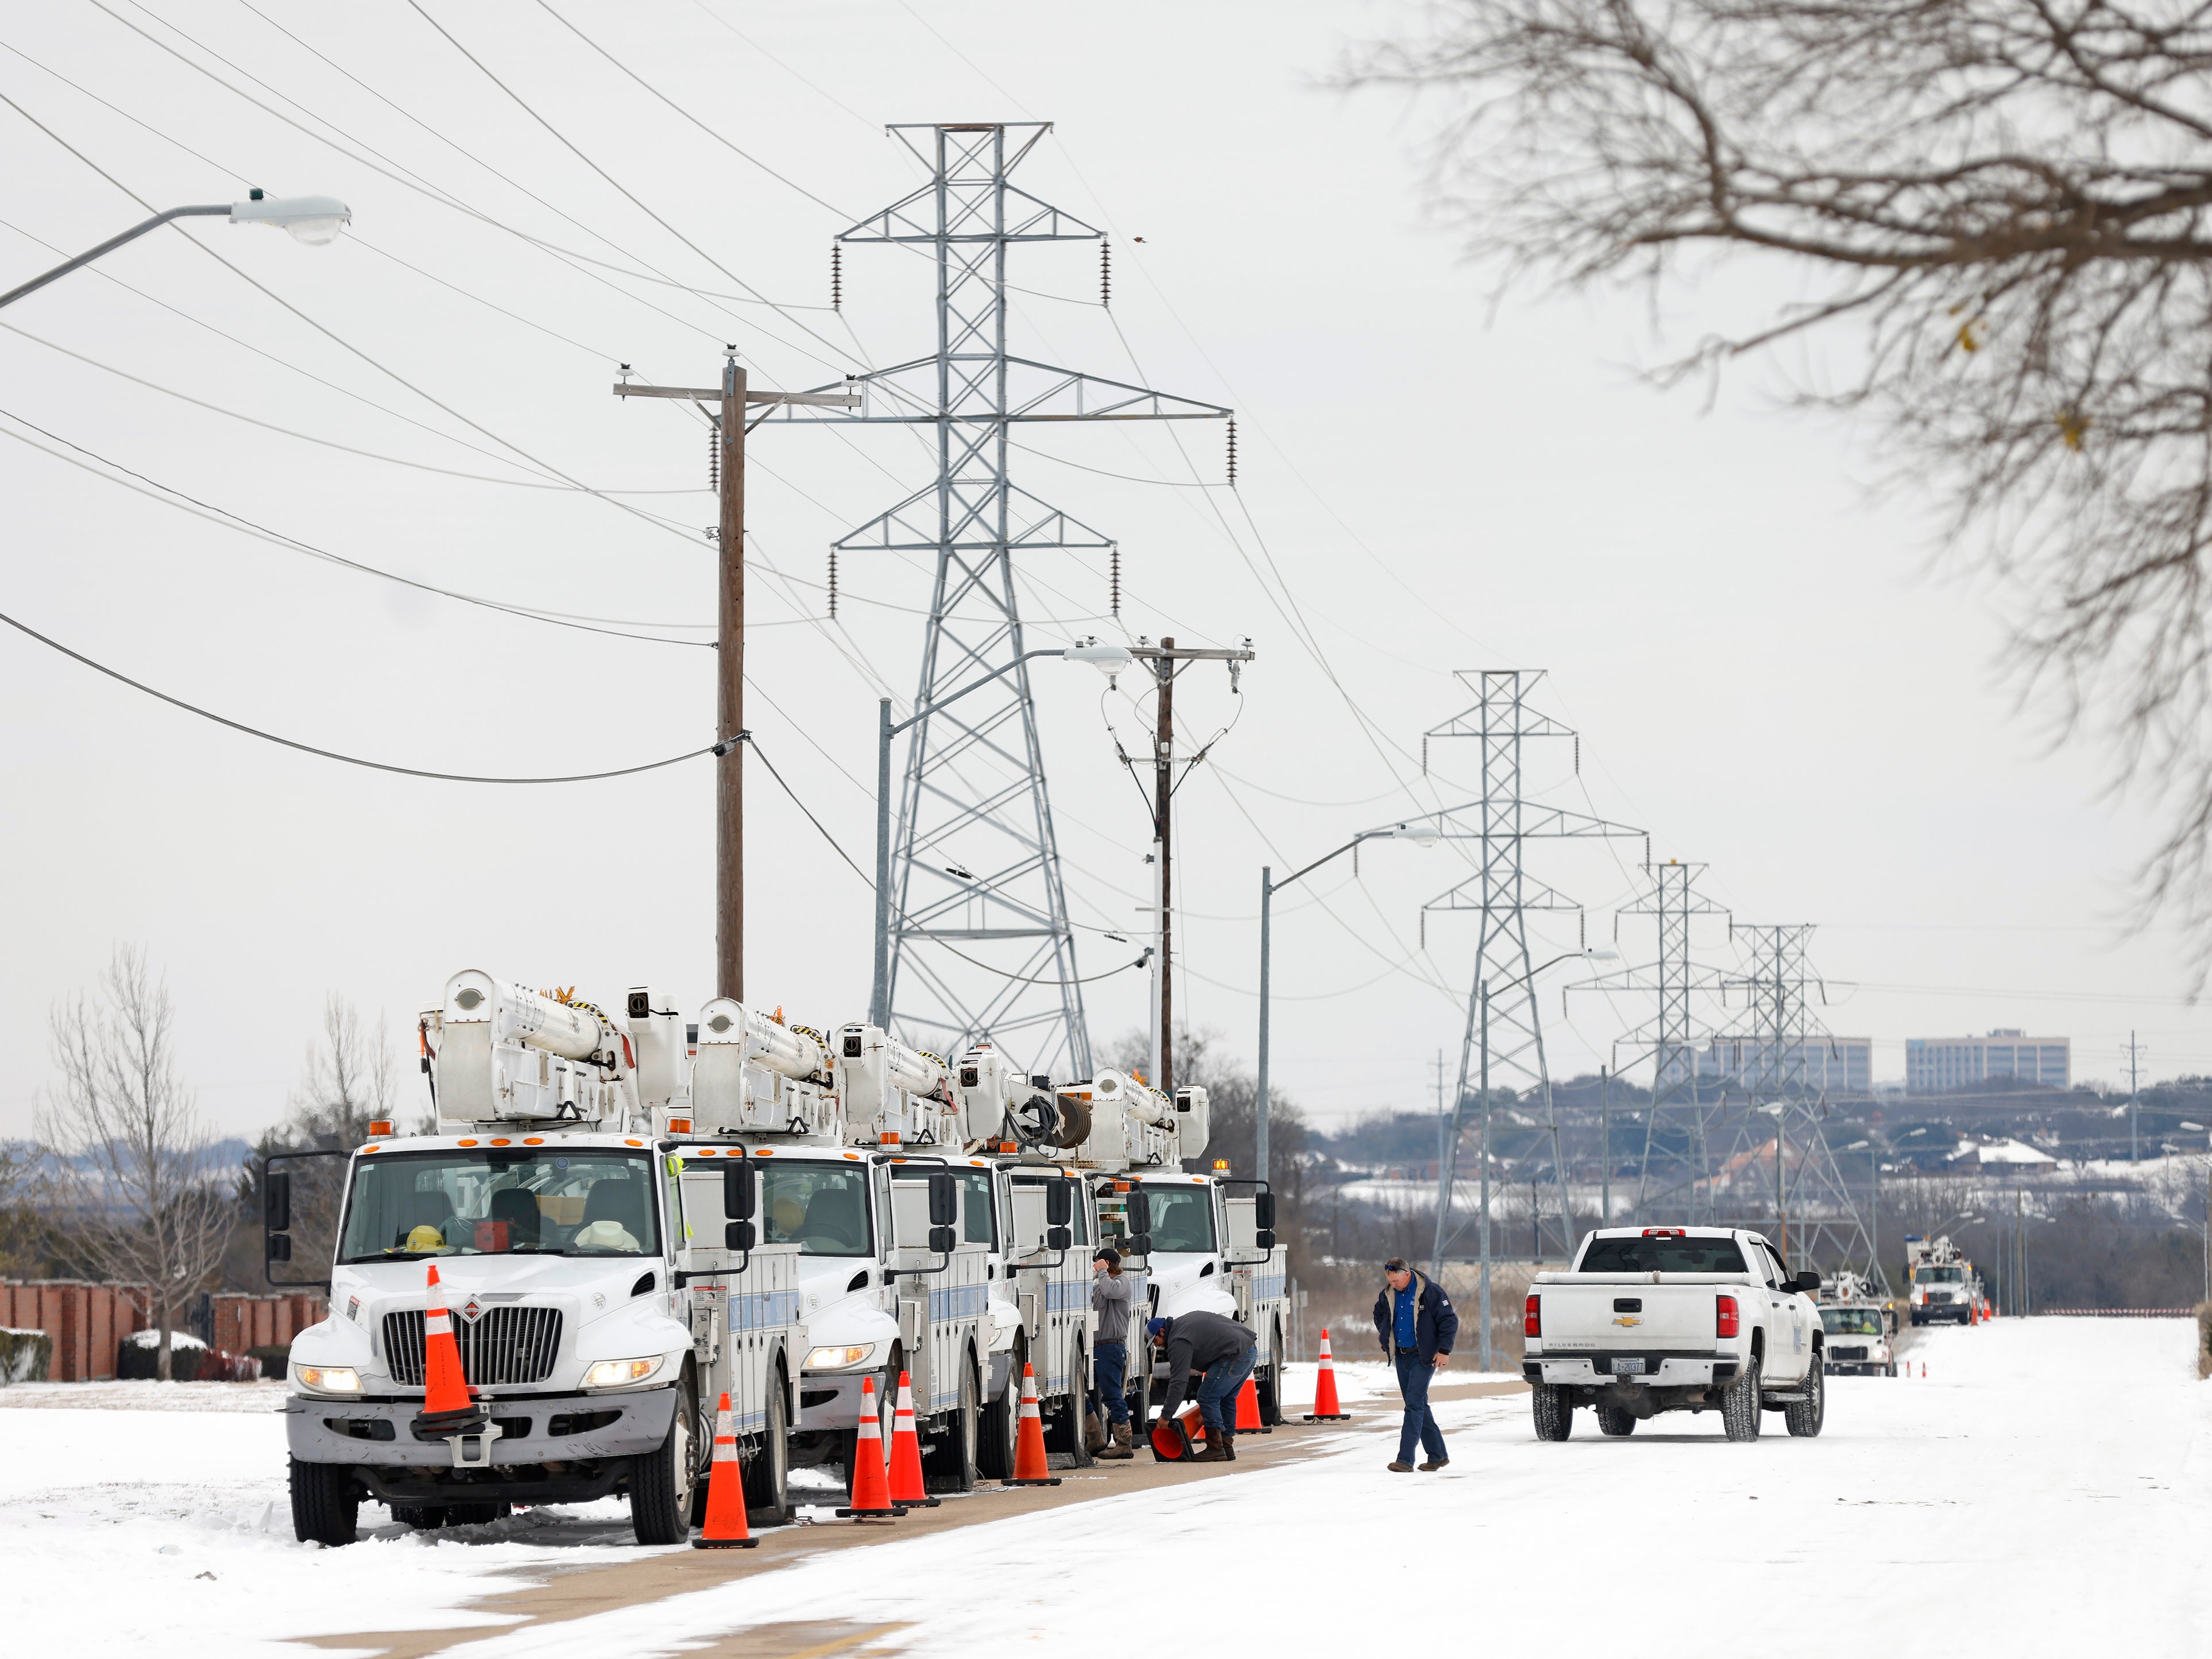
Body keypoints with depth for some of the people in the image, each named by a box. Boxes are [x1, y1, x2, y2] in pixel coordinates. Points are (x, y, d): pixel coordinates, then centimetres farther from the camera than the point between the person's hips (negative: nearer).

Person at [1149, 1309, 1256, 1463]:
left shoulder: (1179, 1342, -10)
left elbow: (1179, 1381, -14)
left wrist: (1166, 1415, -11)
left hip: (1236, 1355, -11)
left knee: (1207, 1398, -6)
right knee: (1226, 1399, 19)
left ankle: (1215, 1449, -6)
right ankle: (1227, 1447, 20)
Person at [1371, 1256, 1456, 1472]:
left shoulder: (1430, 1292, -12)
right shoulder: (1389, 1294, 6)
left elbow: (1449, 1321, -9)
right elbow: (1379, 1315, 27)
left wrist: (1444, 1350, -12)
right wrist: (1386, 1342, 19)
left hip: (1423, 1357, -7)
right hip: (1401, 1356, 7)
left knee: (1414, 1404, -14)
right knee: (1419, 1405, 10)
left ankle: (1405, 1460, -19)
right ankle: (1438, 1455, 20)